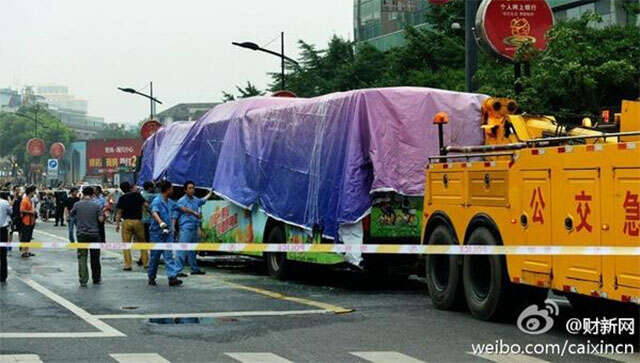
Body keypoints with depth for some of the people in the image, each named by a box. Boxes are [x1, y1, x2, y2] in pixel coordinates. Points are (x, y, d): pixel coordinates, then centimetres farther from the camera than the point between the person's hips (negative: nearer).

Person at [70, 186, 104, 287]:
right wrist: (103, 214, 15)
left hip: (82, 234, -1)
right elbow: (101, 219, -6)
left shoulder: (77, 204, -4)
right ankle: (96, 279, 21)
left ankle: (83, 280, -5)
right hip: (94, 234, 1)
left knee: (82, 258, 2)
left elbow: (71, 215, 11)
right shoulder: (96, 205, -5)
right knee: (95, 258, 13)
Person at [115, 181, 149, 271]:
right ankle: (146, 262, 13)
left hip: (127, 222, -1)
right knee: (142, 242, 12)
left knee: (126, 244, 3)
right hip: (138, 221, 1)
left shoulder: (122, 199, -1)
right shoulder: (137, 195, 0)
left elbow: (119, 212, -2)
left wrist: (117, 224, 3)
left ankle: (127, 264, -4)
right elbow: (145, 204, 6)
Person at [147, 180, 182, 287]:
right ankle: (151, 277, 19)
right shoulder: (157, 201, -13)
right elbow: (154, 213, -31)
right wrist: (161, 223, -50)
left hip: (168, 232, 6)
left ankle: (172, 277, -12)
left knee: (168, 255, -4)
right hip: (157, 231, -6)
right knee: (155, 256, 5)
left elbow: (179, 208, 29)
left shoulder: (169, 202, 12)